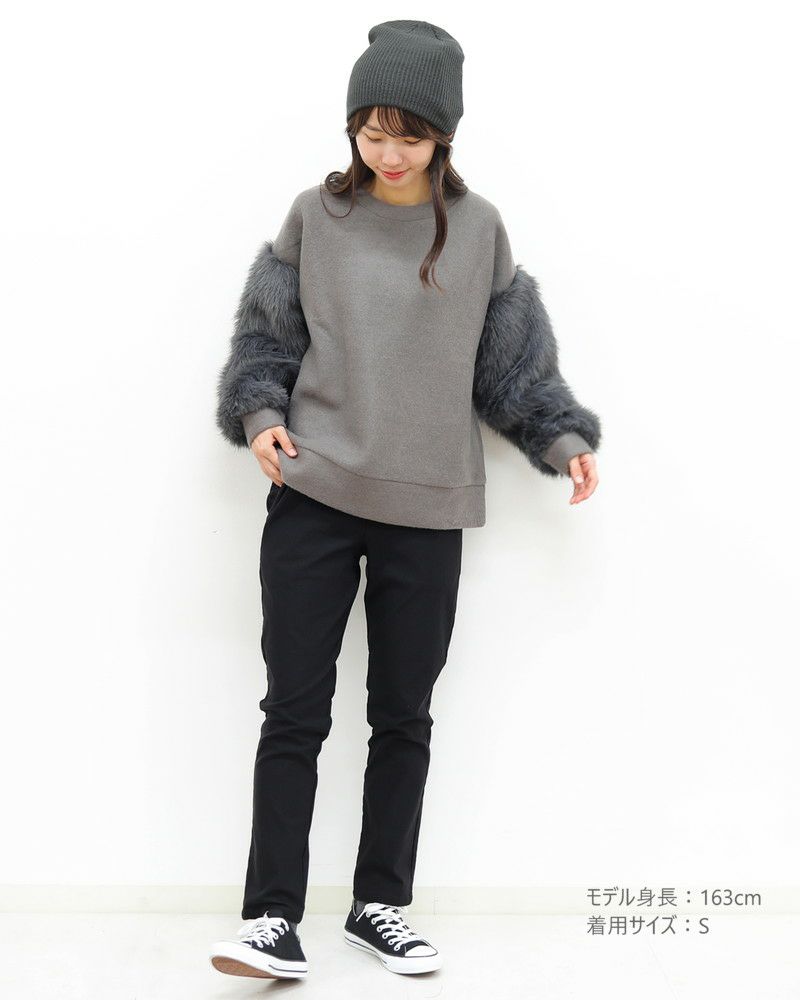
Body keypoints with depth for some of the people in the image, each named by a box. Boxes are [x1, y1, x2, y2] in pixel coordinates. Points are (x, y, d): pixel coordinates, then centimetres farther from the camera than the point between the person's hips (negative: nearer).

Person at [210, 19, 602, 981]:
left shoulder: (478, 228, 6)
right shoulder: (315, 215, 4)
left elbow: (514, 355, 12)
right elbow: (265, 333, 8)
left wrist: (563, 437, 4)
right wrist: (260, 414, -8)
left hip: (426, 510, 1)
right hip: (311, 496, -1)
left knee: (404, 714, 8)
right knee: (294, 709, -2)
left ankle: (380, 905, 23)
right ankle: (272, 919, 5)